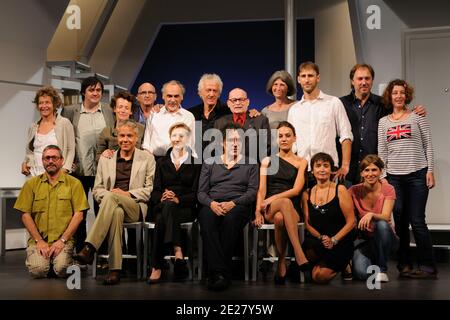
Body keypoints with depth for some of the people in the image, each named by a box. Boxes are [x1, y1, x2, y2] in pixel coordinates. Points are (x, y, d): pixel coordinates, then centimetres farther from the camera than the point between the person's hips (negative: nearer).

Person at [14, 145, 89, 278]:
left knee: (61, 269, -26)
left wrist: (62, 240, -8)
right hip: (38, 240, 1)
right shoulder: (31, 184, 9)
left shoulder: (74, 183, 5)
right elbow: (25, 215, 5)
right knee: (38, 270, -23)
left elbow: (78, 215, 0)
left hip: (63, 240, -1)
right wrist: (39, 241, -5)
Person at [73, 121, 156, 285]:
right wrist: (107, 196, -6)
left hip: (136, 208, -2)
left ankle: (89, 248, -43)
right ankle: (115, 269, -42)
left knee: (111, 197, -35)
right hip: (111, 206, 2)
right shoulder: (105, 159, 21)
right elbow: (97, 190, 17)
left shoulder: (147, 159, 15)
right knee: (117, 212, -38)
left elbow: (151, 189, 6)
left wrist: (128, 194, -8)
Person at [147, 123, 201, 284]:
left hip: (186, 207, -2)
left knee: (161, 220, -35)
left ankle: (157, 267, -41)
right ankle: (177, 251, -45)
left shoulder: (196, 162, 12)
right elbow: (155, 191, 12)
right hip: (163, 206, 2)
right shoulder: (162, 162, 20)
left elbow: (196, 192, 2)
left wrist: (178, 199, -16)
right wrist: (162, 197, -12)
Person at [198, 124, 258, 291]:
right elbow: (201, 192, 14)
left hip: (238, 204, -1)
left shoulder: (250, 164, 19)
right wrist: (211, 203, -10)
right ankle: (220, 272, -43)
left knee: (231, 218, -39)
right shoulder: (209, 163, 23)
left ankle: (216, 273, -38)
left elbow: (252, 191, 5)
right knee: (206, 219, -36)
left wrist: (233, 203, -13)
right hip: (212, 204, 2)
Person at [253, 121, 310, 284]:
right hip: (269, 209, 0)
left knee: (280, 218, -40)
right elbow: (262, 189, 6)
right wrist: (258, 211, -11)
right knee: (286, 202, -39)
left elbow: (296, 190, -1)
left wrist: (273, 198, -15)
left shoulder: (301, 162, 12)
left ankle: (281, 264, -30)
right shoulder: (267, 161, 17)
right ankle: (300, 257, -47)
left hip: (293, 209, 0)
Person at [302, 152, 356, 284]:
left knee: (320, 276, -21)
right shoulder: (307, 194, 10)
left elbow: (351, 221, -5)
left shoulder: (340, 190, -1)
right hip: (316, 240, 3)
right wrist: (321, 237, -11)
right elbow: (307, 223, 7)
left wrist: (334, 240, -14)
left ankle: (340, 266, 14)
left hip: (340, 242, -3)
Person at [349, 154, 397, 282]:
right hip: (363, 239, 0)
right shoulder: (354, 191, -6)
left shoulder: (388, 189, -7)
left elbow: (386, 217, -21)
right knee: (362, 273, -29)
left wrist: (371, 215, -40)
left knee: (382, 224, -36)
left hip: (384, 237, 1)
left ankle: (382, 269, -16)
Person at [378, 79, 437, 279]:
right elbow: (381, 151, 10)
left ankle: (428, 266, 3)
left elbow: (428, 146, 3)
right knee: (399, 221, 3)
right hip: (394, 176, 3)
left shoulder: (417, 117, 5)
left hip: (417, 174, -3)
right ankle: (405, 264, 12)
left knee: (417, 221, -6)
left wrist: (430, 171, -5)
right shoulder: (383, 122, 12)